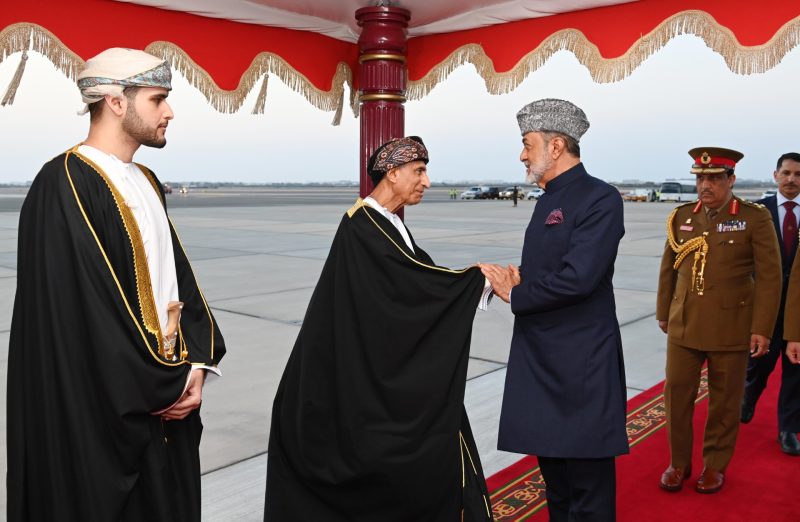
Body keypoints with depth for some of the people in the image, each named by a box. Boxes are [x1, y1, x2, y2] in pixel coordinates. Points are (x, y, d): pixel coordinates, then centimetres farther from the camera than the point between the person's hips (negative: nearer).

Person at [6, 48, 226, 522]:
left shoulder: (146, 182, 11)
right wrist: (162, 387, -13)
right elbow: (85, 306, -21)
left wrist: (195, 363, -2)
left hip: (164, 401, 8)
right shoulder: (65, 185, -16)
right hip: (101, 409, -8)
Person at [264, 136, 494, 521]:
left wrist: (485, 284, -5)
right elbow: (415, 278, -23)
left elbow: (418, 277, 7)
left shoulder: (388, 225, 13)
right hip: (376, 374, -10)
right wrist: (479, 278, -13)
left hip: (393, 368, 10)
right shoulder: (364, 226, -17)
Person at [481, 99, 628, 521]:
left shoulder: (599, 199, -13)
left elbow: (577, 278, -24)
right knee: (555, 479, 20)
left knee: (588, 486, 4)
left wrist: (516, 294, -10)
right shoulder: (549, 200, 14)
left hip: (581, 366, -9)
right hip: (542, 360, 9)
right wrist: (520, 278, -3)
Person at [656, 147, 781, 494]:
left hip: (730, 329, -3)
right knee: (677, 394, 6)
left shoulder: (755, 218, -6)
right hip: (684, 326, 3)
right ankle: (679, 462, 24)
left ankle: (715, 465, 28)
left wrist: (761, 328, -10)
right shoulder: (682, 217, 4)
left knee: (724, 401, 10)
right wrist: (663, 313, 15)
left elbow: (769, 276, -7)